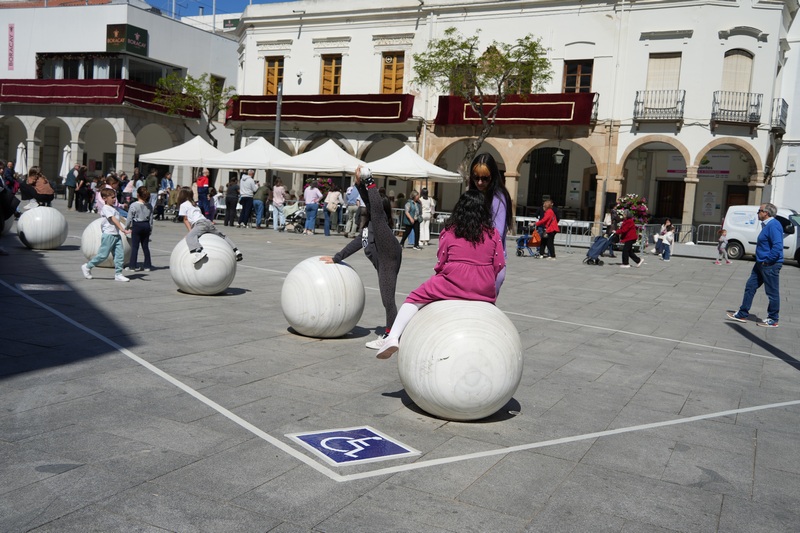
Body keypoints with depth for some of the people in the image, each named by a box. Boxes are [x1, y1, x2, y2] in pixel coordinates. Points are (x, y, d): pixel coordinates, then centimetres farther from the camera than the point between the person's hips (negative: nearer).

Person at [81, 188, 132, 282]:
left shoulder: (114, 208, 16)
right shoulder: (106, 208, -11)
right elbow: (114, 220, -22)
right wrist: (122, 229, -31)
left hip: (116, 235, 8)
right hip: (108, 235, -8)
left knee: (120, 254, 0)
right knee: (103, 255, -3)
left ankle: (118, 274, 4)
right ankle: (87, 267, 16)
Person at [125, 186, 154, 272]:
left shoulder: (133, 205, -12)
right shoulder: (149, 206, 0)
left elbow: (129, 218, -7)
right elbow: (151, 218, 5)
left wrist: (126, 227, 6)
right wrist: (150, 229, 15)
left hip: (137, 226, -4)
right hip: (146, 225, 4)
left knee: (134, 246, 3)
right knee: (145, 246, 10)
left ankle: (133, 265, 4)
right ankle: (147, 266, 12)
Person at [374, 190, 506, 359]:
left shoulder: (449, 231, 2)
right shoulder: (493, 232, 7)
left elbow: (441, 264, 3)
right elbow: (499, 264, 5)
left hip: (453, 283, -3)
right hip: (485, 292, 3)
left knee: (415, 299, 7)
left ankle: (393, 337, -12)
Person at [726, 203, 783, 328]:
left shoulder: (773, 225, -18)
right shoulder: (767, 225, 13)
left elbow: (777, 246, -26)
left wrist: (767, 261, -20)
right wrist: (761, 261, 16)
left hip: (770, 265, -11)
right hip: (761, 264, 11)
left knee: (772, 293, 1)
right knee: (750, 287, 13)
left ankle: (773, 320, 12)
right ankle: (742, 314, 20)